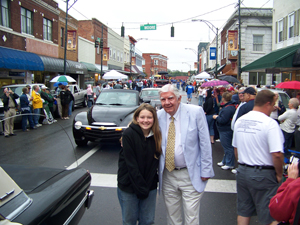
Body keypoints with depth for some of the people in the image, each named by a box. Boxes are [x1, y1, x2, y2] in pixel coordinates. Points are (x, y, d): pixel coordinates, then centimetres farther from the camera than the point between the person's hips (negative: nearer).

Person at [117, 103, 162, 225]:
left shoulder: (157, 136, -2)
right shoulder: (129, 134, -14)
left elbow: (154, 163, -2)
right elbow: (131, 164, -16)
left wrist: (147, 186, -9)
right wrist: (141, 188, -15)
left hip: (150, 186, 3)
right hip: (128, 187, -3)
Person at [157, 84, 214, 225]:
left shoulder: (195, 112, -11)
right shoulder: (158, 116, -2)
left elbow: (205, 143, -8)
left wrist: (206, 170, -8)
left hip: (190, 175, -3)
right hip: (167, 176, 4)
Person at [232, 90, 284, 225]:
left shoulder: (240, 121, 4)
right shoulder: (270, 123, -17)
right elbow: (277, 154, -22)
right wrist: (279, 174, -6)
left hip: (242, 172, 7)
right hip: (263, 175, -6)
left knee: (243, 212, 19)